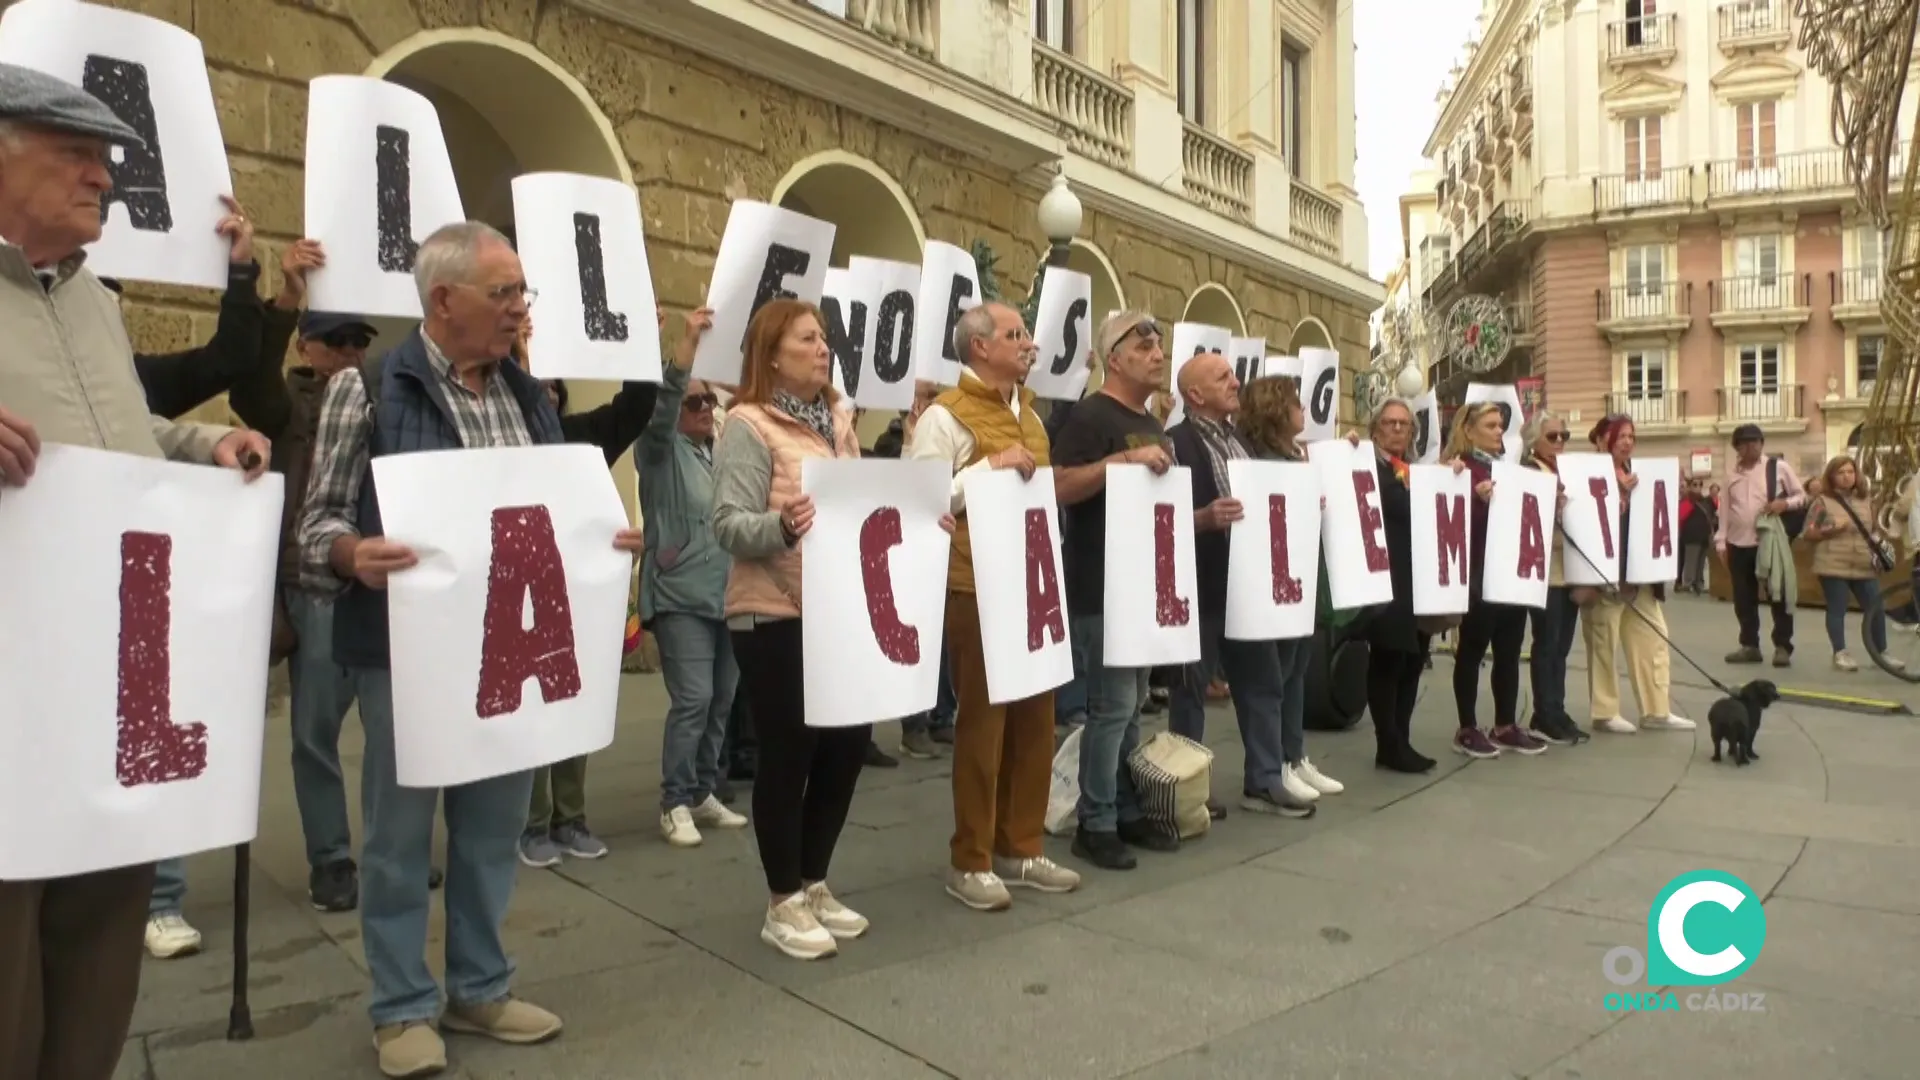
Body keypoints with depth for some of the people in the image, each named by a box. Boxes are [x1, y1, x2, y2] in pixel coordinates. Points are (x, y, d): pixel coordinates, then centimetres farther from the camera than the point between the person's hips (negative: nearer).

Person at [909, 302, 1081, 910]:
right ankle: (970, 861, 13)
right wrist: (990, 465, -21)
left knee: (1034, 721, 11)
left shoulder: (1029, 414, 18)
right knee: (981, 724, 0)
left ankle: (1021, 848, 25)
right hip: (976, 592, -8)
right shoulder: (946, 416, -8)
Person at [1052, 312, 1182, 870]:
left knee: (1132, 704, 14)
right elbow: (1060, 487, -22)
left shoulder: (1153, 425, 18)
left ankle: (1127, 811, 24)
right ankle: (1096, 824, 5)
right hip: (1101, 588, -9)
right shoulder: (1091, 415, -10)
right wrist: (1124, 459, -28)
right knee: (1112, 704, -6)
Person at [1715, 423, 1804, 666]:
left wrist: (1785, 503, -16)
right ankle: (1750, 646, 18)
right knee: (1743, 598, 8)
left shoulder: (1779, 467, -1)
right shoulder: (1731, 473, 8)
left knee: (1778, 595, 0)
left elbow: (1802, 496, 6)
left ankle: (1782, 646, 8)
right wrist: (1721, 542, 5)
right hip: (1738, 544, 3)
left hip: (1770, 542, -3)